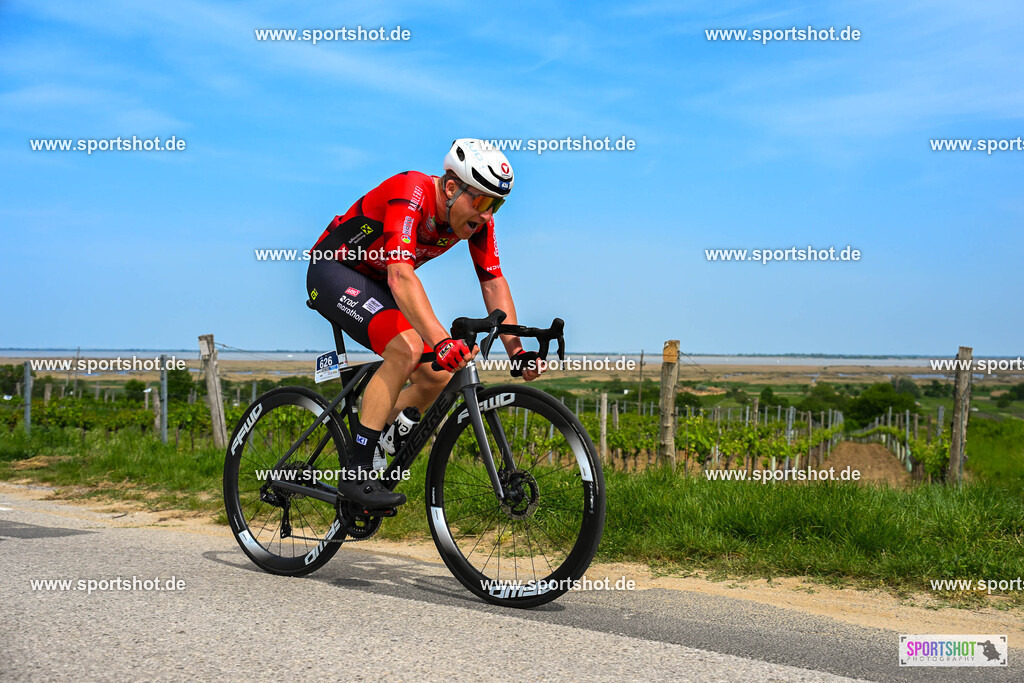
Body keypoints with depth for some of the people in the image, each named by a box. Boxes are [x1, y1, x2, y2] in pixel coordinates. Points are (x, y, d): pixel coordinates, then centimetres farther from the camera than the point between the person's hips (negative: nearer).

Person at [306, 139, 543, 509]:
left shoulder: (476, 216, -10)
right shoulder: (411, 195, -32)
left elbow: (493, 281, -6)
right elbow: (400, 275, -44)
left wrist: (516, 350, -15)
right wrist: (442, 341, -55)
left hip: (376, 283, 8)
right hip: (333, 270, -8)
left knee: (436, 376, -3)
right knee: (406, 349, -29)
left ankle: (378, 461, 13)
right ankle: (356, 474, -24)